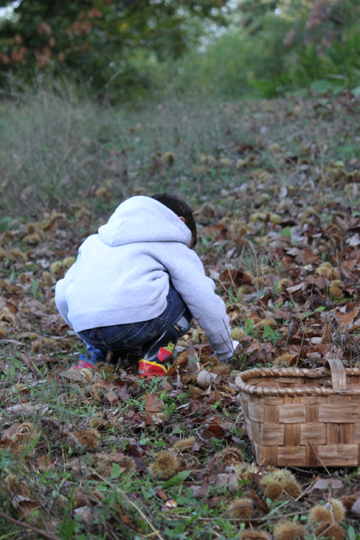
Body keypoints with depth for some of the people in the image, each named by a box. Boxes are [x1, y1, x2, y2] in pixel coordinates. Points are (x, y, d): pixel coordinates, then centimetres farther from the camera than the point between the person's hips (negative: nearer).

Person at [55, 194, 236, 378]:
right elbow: (207, 304, 13)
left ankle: (93, 357, 15)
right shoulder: (173, 246, 18)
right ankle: (156, 357, 5)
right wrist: (225, 353, 29)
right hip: (137, 323, -5)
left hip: (85, 329, 6)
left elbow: (62, 296, 32)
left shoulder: (93, 241, 34)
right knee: (187, 292, 20)